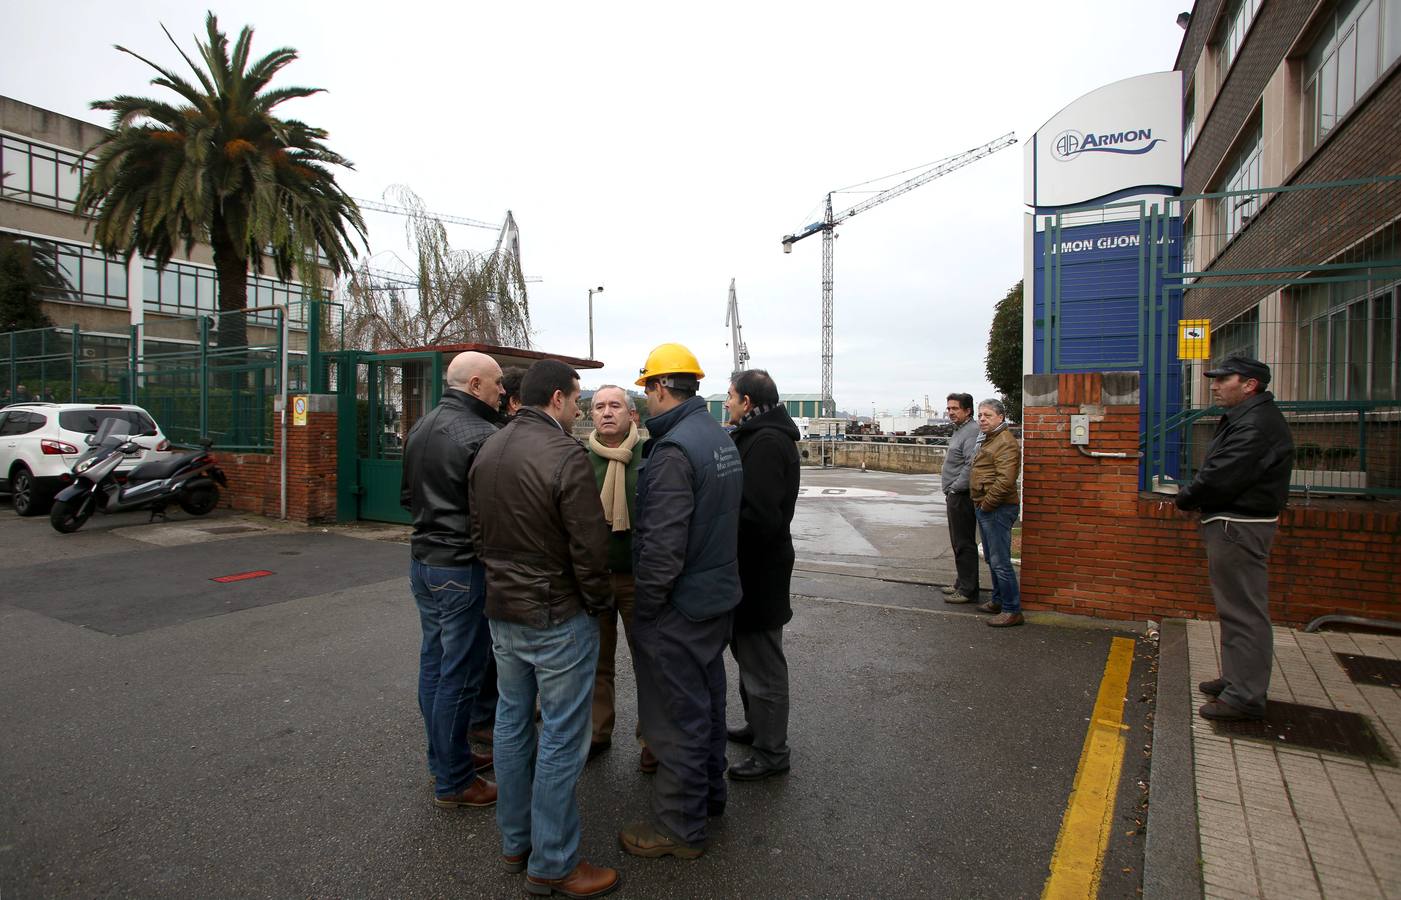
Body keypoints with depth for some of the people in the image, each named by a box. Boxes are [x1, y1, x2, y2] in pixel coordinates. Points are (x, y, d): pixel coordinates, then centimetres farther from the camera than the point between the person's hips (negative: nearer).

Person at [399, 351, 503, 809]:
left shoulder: (421, 427, 9)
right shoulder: (482, 436, -20)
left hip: (423, 560, 9)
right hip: (462, 568, -9)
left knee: (434, 663, 18)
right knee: (459, 676, 2)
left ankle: (445, 757, 33)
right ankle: (453, 781, 15)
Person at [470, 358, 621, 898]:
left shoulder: (488, 451, 5)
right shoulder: (565, 455, -21)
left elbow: (478, 530, 12)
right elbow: (589, 547, -20)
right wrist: (601, 604, -4)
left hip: (502, 611, 8)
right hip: (558, 617, -8)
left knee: (513, 722, 19)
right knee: (561, 739, 5)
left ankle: (515, 842, 35)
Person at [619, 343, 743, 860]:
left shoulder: (673, 450, -23)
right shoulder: (722, 439, 7)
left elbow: (663, 543, -25)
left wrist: (644, 609, -15)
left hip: (679, 605, -9)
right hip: (719, 594, 10)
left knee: (677, 716, 6)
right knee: (707, 699, 23)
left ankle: (679, 828, 22)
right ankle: (709, 793, 42)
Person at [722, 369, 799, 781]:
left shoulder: (767, 443, -21)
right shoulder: (758, 437, 11)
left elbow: (759, 516, -28)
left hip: (759, 568, -10)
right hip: (755, 566, 10)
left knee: (762, 663, 4)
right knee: (749, 653, 24)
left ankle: (771, 752, 20)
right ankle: (757, 727, 42)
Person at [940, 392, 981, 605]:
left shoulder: (972, 432, -15)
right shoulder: (959, 430, 18)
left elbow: (971, 465, -25)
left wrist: (955, 488, -20)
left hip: (962, 496, -11)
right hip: (954, 495, 11)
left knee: (964, 543, -5)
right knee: (958, 542, 18)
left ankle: (968, 590, 1)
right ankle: (961, 583, 29)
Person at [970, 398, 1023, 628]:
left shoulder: (1005, 442, -16)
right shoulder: (989, 440, 17)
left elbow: (1005, 481, -26)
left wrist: (986, 504, -17)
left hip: (997, 510, -11)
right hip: (985, 508, 11)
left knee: (1000, 562, -6)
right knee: (993, 559, 19)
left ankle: (1012, 611, 1)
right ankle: (998, 601, 31)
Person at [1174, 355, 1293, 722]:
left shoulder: (1257, 425, -19)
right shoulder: (1243, 419, 17)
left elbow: (1222, 476, -25)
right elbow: (1217, 472, 17)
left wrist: (1186, 498, -8)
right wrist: (1193, 497, 1)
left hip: (1239, 528, -11)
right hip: (1231, 525, 11)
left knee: (1244, 611, -4)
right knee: (1237, 607, 19)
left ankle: (1246, 696, 3)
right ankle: (1238, 679, 31)